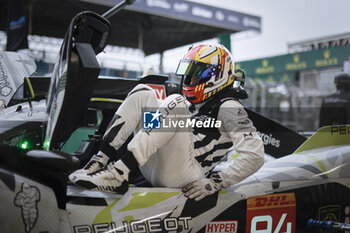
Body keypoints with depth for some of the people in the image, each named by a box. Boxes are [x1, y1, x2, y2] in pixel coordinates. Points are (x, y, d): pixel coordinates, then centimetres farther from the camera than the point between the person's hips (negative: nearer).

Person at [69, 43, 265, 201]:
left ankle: (119, 173, -33)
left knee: (176, 103, -25)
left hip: (183, 178, -8)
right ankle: (100, 161, -13)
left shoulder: (228, 107, -1)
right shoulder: (192, 105, 25)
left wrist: (215, 183, -18)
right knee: (143, 93, 2)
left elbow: (255, 155, -12)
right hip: (154, 172, 8)